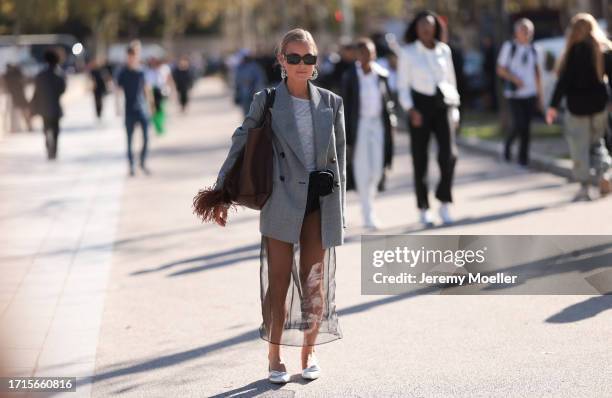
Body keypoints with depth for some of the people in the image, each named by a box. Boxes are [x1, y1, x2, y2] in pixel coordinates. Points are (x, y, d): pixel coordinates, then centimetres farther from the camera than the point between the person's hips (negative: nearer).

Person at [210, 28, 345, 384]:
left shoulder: (331, 103, 6)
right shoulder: (267, 101, 0)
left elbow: (339, 157, 10)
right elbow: (240, 145, 4)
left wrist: (340, 208, 8)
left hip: (320, 198, 2)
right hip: (282, 200, -2)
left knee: (315, 281, 7)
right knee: (279, 280, 1)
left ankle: (309, 354, 21)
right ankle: (275, 357, 13)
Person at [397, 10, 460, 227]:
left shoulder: (444, 50, 9)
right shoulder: (408, 52, 0)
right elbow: (402, 85, -1)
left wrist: (454, 107, 13)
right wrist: (410, 109, -14)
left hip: (443, 105, 2)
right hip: (420, 106, -2)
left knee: (448, 154, -15)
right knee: (420, 159, 1)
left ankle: (444, 203, -2)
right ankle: (423, 208, 12)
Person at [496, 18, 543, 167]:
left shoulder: (532, 49, 11)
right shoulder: (509, 47, -3)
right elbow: (500, 69, -4)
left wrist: (539, 93, 17)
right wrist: (514, 78, -20)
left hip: (530, 94, 5)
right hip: (514, 93, -5)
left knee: (526, 126, 3)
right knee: (519, 124, -14)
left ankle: (523, 157, 12)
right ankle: (508, 144, 15)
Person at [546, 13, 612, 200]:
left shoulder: (574, 51, -10)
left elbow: (564, 80, -12)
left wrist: (553, 105, -9)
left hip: (577, 106, -4)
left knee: (579, 148, 3)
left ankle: (584, 188, 1)